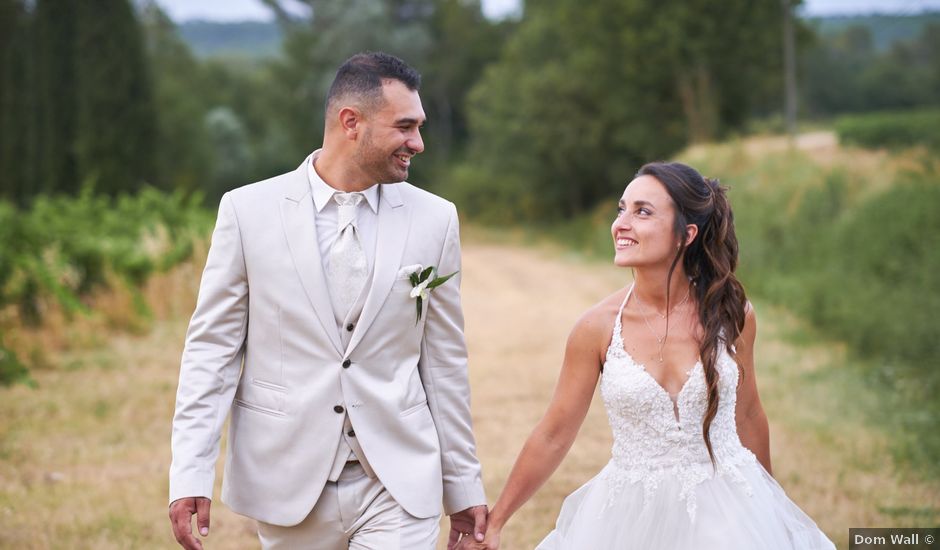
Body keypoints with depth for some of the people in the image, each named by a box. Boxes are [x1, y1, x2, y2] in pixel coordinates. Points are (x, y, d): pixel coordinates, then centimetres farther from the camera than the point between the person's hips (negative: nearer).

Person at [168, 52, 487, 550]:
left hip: (397, 487, 1)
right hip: (289, 484, 0)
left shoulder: (433, 219, 2)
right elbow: (212, 346, 0)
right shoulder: (249, 210, -3)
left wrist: (464, 485, 10)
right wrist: (189, 474, -7)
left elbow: (444, 359, 7)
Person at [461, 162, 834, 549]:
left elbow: (748, 415, 7)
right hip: (634, 515, 0)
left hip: (729, 511, 0)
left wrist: (767, 505, 17)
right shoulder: (598, 327, -10)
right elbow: (553, 436, -2)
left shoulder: (731, 313, -8)